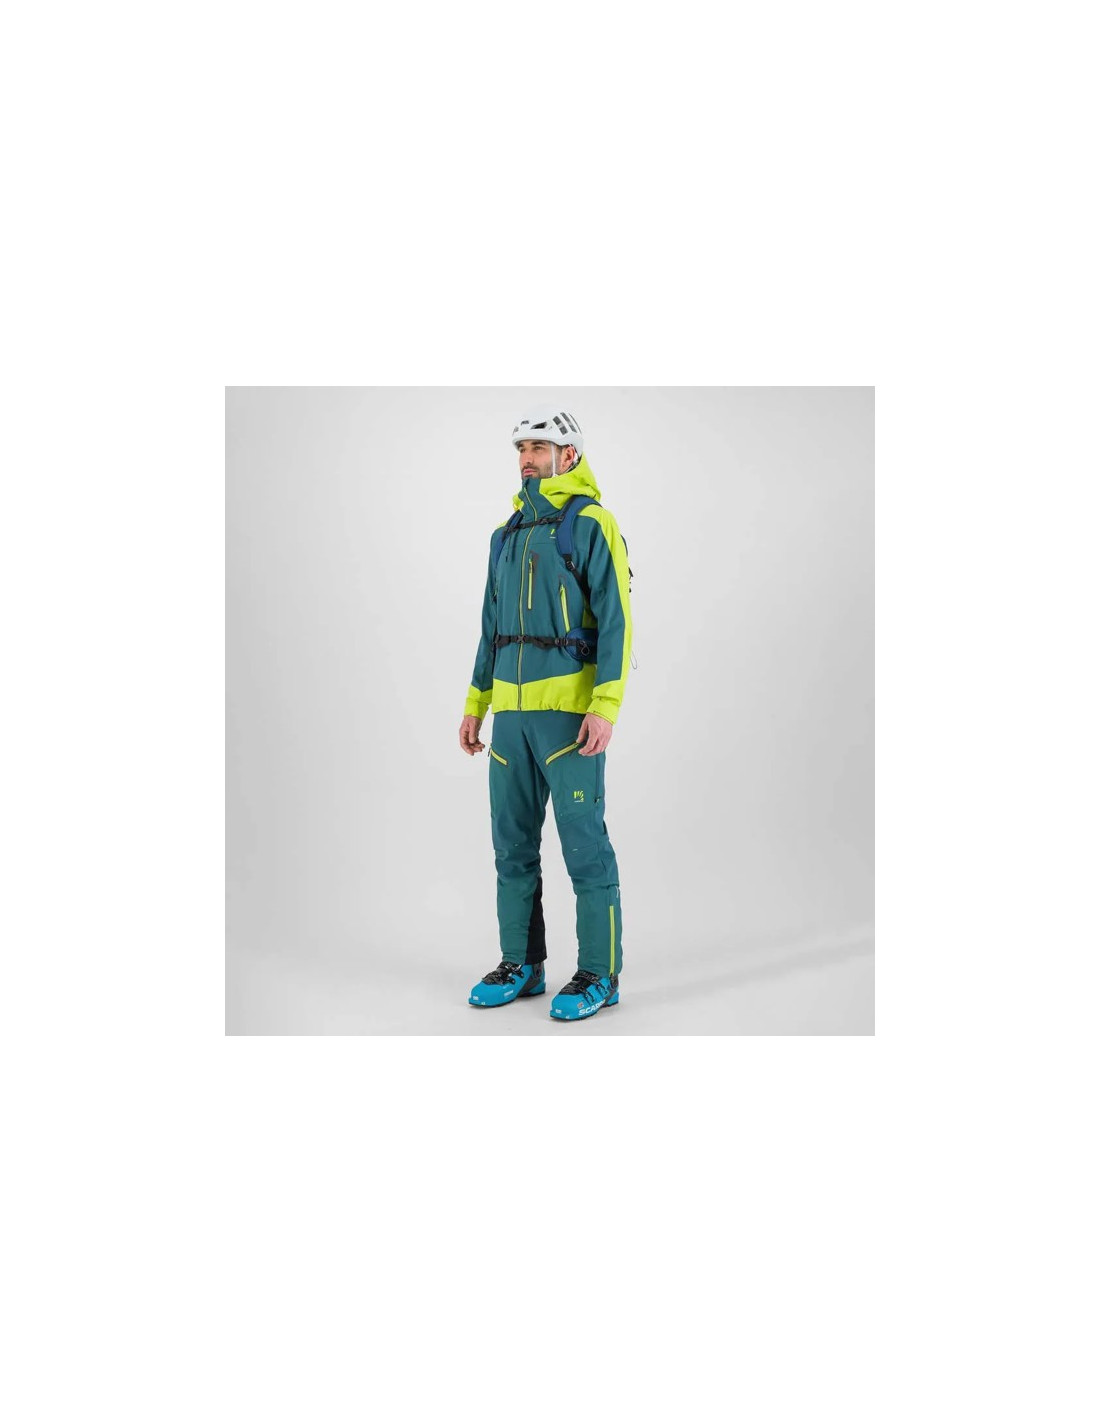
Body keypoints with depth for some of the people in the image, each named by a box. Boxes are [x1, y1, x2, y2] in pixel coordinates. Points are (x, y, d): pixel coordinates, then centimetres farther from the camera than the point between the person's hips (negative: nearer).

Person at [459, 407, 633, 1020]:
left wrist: (606, 708, -21)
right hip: (513, 710, 7)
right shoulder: (507, 533, 17)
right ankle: (522, 965, 22)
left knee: (584, 842, -3)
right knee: (514, 843, 10)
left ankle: (599, 975, 9)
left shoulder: (592, 524, -6)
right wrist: (476, 704, 17)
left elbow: (616, 621, -12)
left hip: (570, 707, -7)